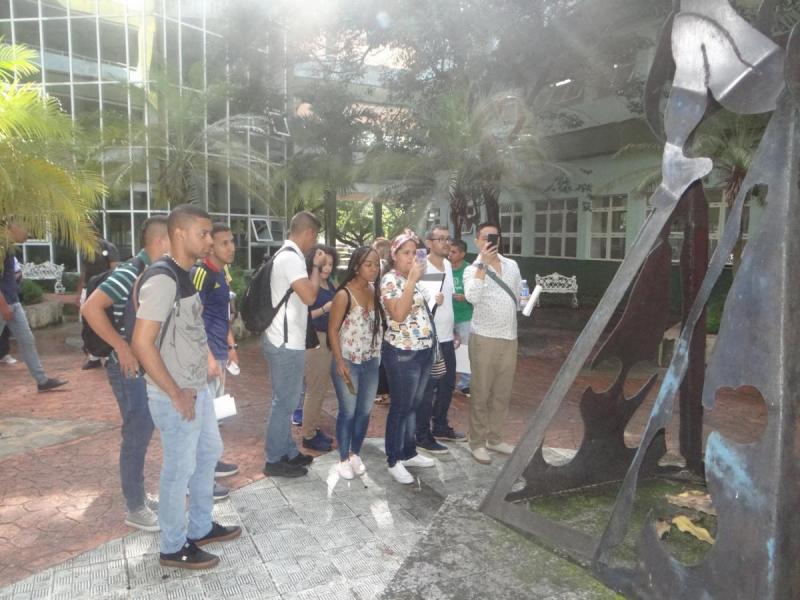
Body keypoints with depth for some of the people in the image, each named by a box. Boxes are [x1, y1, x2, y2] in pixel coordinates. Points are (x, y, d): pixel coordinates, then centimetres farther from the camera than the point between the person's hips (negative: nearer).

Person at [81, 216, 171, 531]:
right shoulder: (131, 272, -19)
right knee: (136, 437, 1)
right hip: (130, 369, -8)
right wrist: (121, 346, -23)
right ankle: (135, 509, 14)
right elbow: (90, 308, -25)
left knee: (143, 434, 17)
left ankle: (139, 496, 32)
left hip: (151, 367, 9)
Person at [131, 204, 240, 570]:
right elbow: (142, 344, -26)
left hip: (197, 388, 10)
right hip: (175, 395, -10)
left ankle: (201, 528, 39)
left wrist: (208, 358, 16)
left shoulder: (184, 276, 8)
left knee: (209, 453, 21)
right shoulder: (163, 280, -22)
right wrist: (176, 394, -21)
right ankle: (173, 548, 25)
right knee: (179, 469, 5)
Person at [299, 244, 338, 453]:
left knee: (323, 387, 15)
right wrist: (325, 309, -24)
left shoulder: (329, 284, 11)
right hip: (314, 340, -8)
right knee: (315, 389, -2)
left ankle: (314, 428, 28)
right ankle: (308, 435, 11)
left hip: (329, 338, 9)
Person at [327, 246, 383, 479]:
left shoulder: (375, 291, 1)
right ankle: (343, 458, 23)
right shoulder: (344, 295, -15)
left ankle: (355, 454, 31)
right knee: (348, 412, 6)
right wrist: (339, 362, -16)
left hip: (371, 361, 5)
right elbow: (332, 330, -12)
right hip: (348, 362, -5)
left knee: (365, 411, 14)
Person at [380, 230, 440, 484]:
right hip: (402, 353, -8)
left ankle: (409, 453, 31)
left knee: (414, 406, 18)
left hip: (424, 350, 8)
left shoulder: (413, 278, 12)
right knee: (400, 407, 1)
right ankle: (394, 461, 15)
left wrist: (434, 300, 5)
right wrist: (412, 280, -26)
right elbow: (398, 314, -27)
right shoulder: (390, 280, -14)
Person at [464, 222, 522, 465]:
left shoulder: (512, 265, 8)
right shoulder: (473, 269, -7)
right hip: (484, 338, -5)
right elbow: (472, 297, -26)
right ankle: (477, 442, 15)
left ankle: (495, 438, 28)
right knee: (480, 393, 3)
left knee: (502, 393, 14)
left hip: (510, 338, 5)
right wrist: (483, 263, -26)